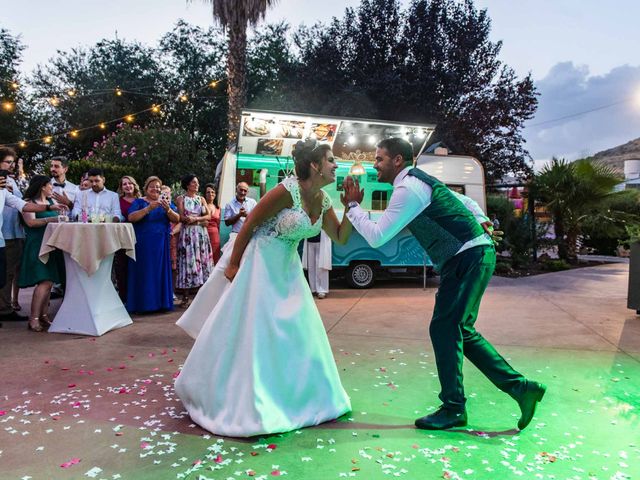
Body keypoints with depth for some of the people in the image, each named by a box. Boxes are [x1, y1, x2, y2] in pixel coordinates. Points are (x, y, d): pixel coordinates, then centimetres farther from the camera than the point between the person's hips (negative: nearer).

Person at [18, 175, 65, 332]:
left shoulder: (51, 202, 18)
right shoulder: (29, 202, -3)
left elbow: (58, 219, 18)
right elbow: (31, 222, -17)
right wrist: (50, 220, -24)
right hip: (37, 246, -7)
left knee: (48, 282, 5)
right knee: (45, 282, -15)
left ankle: (44, 315, 10)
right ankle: (33, 318, -10)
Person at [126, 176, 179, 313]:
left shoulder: (166, 201, 12)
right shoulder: (139, 202, 4)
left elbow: (177, 219, 1)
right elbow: (131, 217, -12)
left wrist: (168, 209, -18)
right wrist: (149, 208, -22)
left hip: (161, 244, 2)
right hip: (143, 244, -2)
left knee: (161, 271, 4)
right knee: (144, 272, -2)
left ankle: (161, 302, 11)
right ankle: (144, 303, 4)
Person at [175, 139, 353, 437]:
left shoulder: (323, 201, 0)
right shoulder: (288, 190, -23)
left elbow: (341, 238, 6)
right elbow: (250, 223, -18)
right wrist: (233, 264, -14)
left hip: (286, 269, 8)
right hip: (259, 264, -8)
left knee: (295, 330, 12)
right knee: (249, 331, 0)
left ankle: (286, 393, 32)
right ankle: (235, 400, 20)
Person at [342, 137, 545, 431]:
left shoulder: (408, 188, -15)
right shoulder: (416, 181, 16)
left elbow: (377, 237, -16)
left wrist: (353, 205, -6)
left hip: (469, 258, -10)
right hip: (474, 255, 10)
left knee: (444, 328, -5)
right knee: (460, 330, 13)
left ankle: (453, 408, 8)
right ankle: (520, 387, 18)